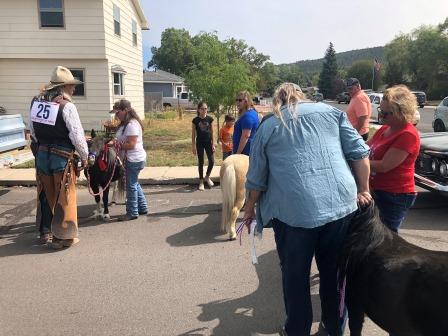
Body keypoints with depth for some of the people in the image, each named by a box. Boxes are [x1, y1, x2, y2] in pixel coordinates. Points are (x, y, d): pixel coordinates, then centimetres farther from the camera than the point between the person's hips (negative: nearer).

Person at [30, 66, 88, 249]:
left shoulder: (36, 102, 4)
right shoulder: (67, 106, -17)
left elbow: (33, 130, 11)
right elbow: (77, 135, -17)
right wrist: (84, 156, -4)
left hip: (42, 155, 6)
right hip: (62, 158, -6)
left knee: (46, 195, 19)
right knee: (64, 198, 6)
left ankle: (45, 232, 32)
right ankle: (62, 237, 14)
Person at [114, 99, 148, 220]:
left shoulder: (131, 124, -20)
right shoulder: (125, 124, 13)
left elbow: (131, 144, -25)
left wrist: (116, 145, -19)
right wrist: (115, 142, -2)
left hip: (134, 160, -10)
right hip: (132, 159, 10)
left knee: (131, 185, -1)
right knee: (135, 184, 18)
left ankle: (132, 212, 9)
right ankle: (142, 208, 30)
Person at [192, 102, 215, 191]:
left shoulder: (210, 119, -2)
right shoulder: (195, 120, -6)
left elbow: (212, 132, 4)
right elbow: (193, 134, -2)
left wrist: (213, 144, 1)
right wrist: (193, 146, -4)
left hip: (208, 142, 2)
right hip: (199, 143, -2)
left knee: (212, 161, 0)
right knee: (200, 162, 6)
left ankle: (207, 177, 26)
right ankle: (201, 181, 17)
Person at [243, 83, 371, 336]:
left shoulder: (267, 127, 11)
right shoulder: (332, 112, 13)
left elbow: (256, 177, 12)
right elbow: (360, 153, 5)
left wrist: (250, 207, 26)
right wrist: (363, 190, 15)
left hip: (294, 211, -2)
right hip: (341, 204, 3)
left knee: (295, 276, 16)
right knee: (333, 271, 19)